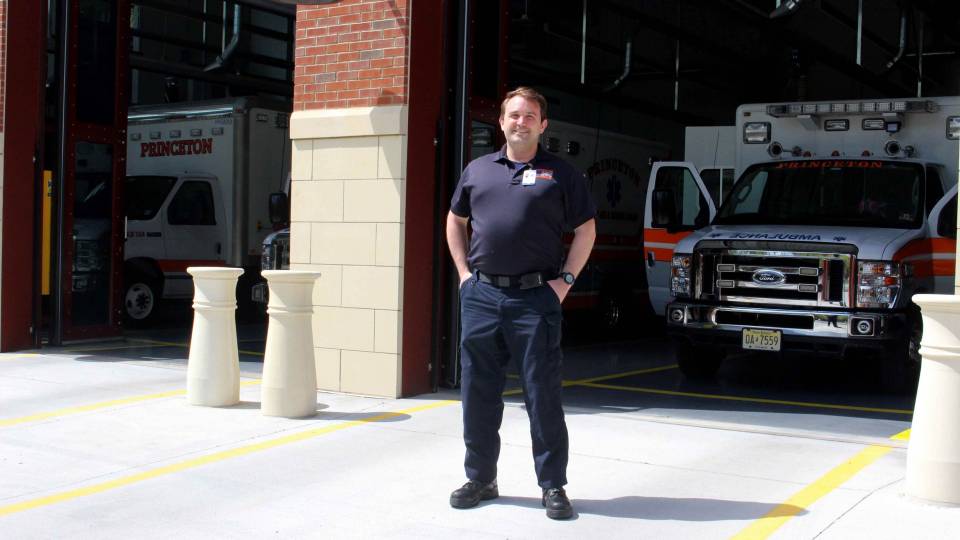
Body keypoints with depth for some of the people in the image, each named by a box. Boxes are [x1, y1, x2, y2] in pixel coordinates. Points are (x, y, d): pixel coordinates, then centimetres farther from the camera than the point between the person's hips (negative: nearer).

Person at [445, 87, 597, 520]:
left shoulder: (559, 174, 4)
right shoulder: (478, 170, 13)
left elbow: (586, 230, 6)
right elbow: (455, 221, 23)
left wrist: (565, 279, -3)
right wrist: (464, 272, 11)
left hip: (535, 297, -3)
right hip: (480, 295, 4)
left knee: (543, 394, 0)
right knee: (477, 393, 9)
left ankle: (553, 486, 9)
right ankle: (480, 479, 22)